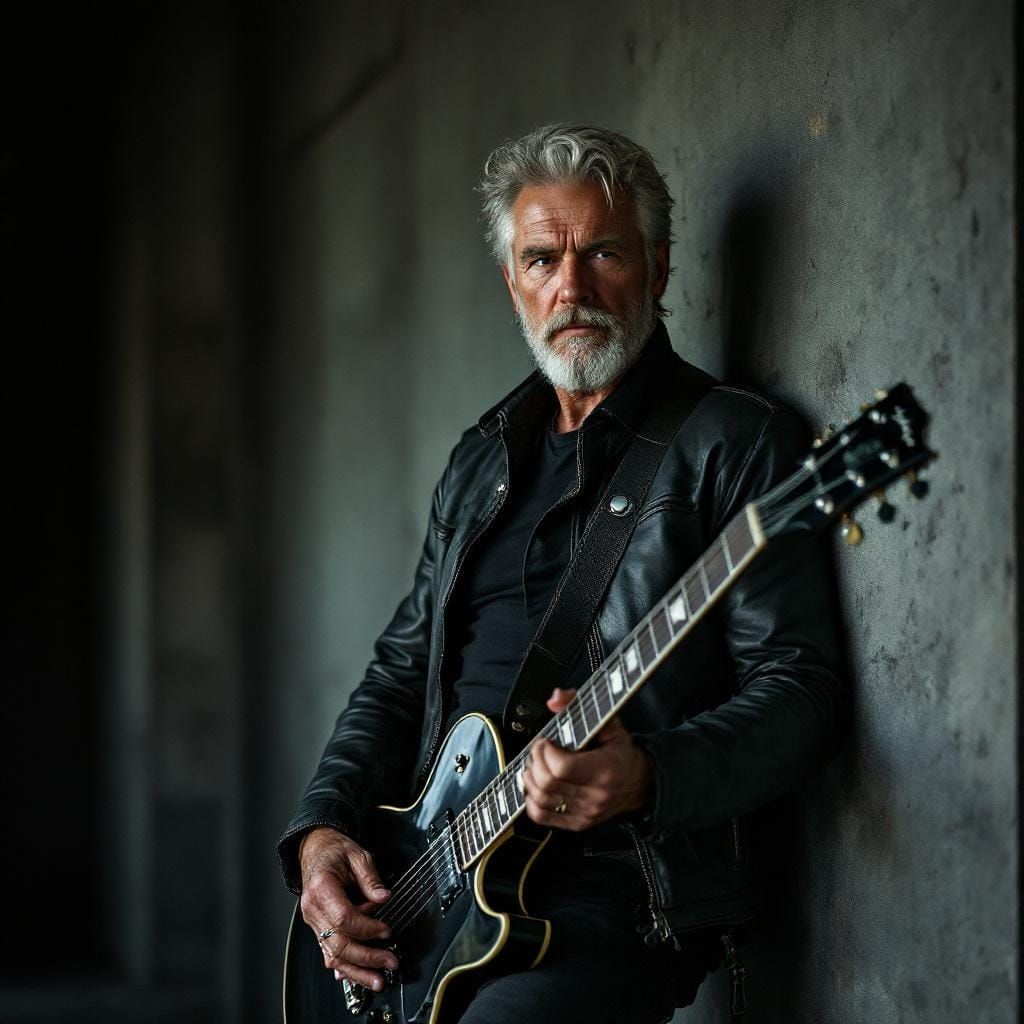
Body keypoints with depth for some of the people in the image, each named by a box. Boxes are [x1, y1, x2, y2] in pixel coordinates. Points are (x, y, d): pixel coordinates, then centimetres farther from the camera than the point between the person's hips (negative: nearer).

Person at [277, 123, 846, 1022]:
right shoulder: (482, 459, 20)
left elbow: (801, 686, -10)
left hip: (620, 890, -6)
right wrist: (323, 827, 7)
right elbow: (404, 668, 24)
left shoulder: (735, 442, -3)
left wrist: (647, 778, -27)